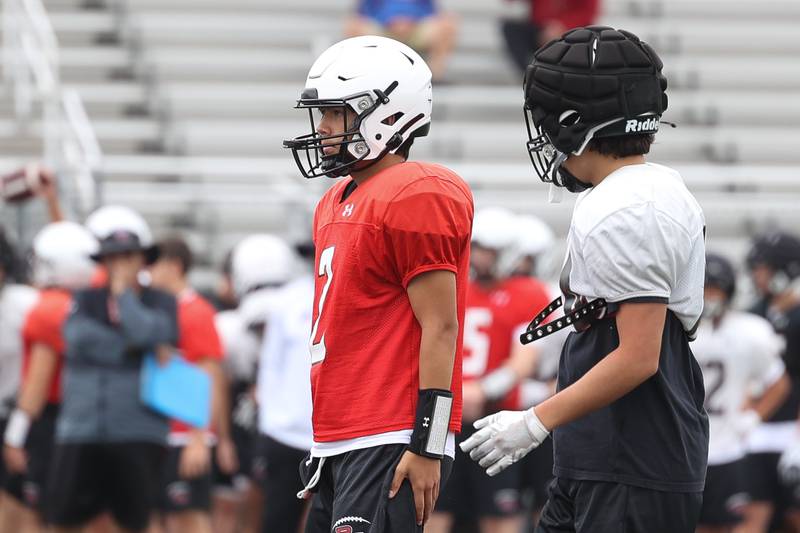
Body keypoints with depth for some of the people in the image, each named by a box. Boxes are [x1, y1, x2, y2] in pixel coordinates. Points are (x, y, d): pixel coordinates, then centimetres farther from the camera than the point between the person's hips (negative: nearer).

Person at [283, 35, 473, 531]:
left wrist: (427, 447, -18)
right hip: (342, 444, 10)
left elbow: (439, 329, -15)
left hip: (391, 444, -10)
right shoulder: (337, 203, 19)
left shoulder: (417, 199, -11)